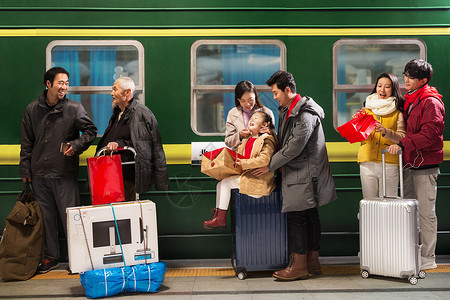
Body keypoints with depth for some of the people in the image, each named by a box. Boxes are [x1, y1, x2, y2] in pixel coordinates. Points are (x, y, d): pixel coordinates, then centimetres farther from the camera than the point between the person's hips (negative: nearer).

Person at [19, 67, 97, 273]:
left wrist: (76, 145, -12)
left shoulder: (74, 108, -2)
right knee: (46, 216, 10)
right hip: (39, 173, 3)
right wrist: (25, 170, 10)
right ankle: (51, 257, 22)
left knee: (70, 216, 0)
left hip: (65, 173, -3)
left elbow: (90, 130, 5)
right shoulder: (32, 109, 6)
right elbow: (26, 143, 11)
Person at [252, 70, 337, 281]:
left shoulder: (306, 114, -17)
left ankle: (299, 266, 2)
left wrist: (270, 165, -13)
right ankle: (313, 262, 20)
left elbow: (294, 147, -20)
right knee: (309, 216, 13)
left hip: (304, 174, -9)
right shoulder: (288, 110, 14)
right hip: (297, 172, 9)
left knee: (296, 216, -6)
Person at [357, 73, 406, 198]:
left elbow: (403, 137, -6)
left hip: (389, 164, -3)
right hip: (367, 162, 3)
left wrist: (386, 132, -23)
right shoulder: (367, 108, 14)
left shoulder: (397, 112, 4)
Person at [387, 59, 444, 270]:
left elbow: (430, 134, -21)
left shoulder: (431, 102, -11)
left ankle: (428, 258, 8)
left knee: (426, 212, -2)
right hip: (409, 163, 9)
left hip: (425, 165, -8)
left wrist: (402, 144, -26)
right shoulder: (409, 100, 16)